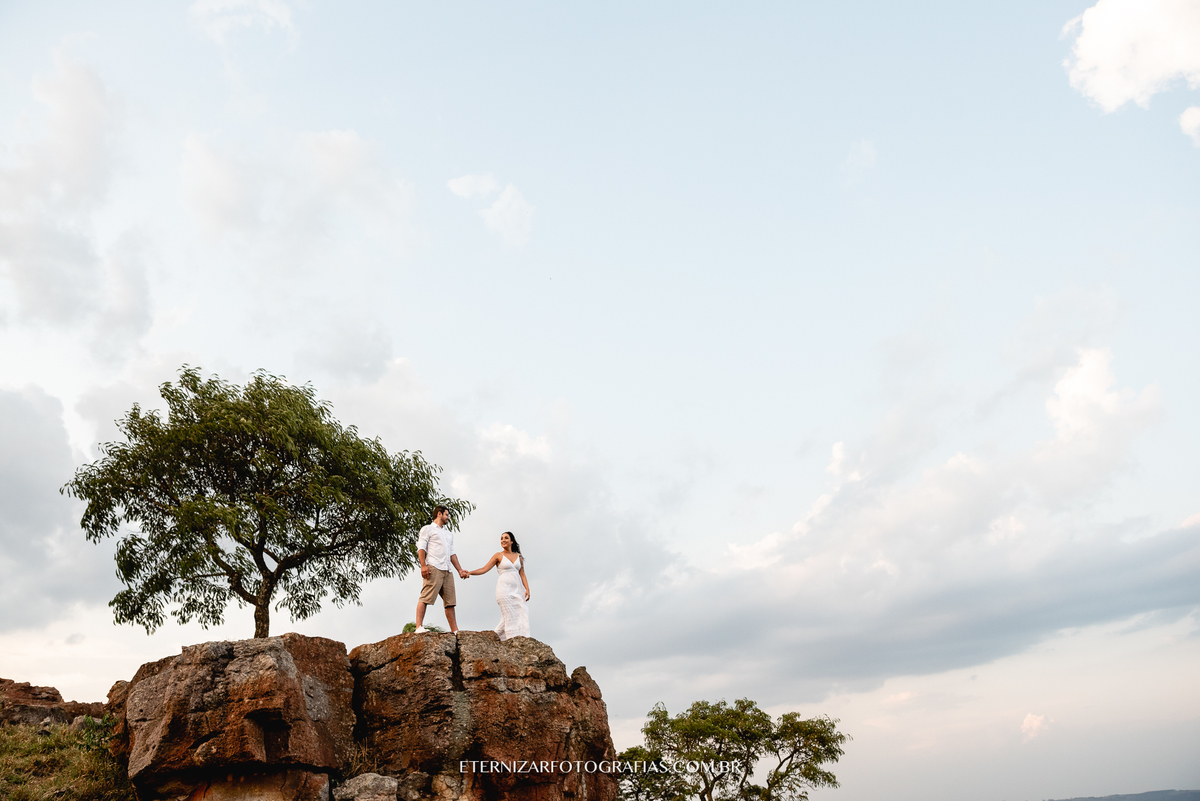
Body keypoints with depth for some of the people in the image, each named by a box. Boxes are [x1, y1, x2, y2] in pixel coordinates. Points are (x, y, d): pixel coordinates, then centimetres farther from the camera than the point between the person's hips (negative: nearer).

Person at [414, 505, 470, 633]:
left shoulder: (449, 533, 30)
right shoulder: (428, 529, 10)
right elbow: (421, 548, -1)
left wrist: (460, 570, 16)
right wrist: (423, 565, -15)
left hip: (447, 570, 7)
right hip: (433, 568, -7)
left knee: (450, 601, 3)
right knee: (426, 597, -15)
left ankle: (455, 630, 2)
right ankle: (419, 627, -20)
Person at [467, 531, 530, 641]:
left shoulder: (519, 556, 14)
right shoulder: (498, 556, 4)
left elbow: (522, 574, 13)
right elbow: (484, 569, -1)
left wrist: (527, 589, 2)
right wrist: (470, 572, -14)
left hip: (516, 590, 4)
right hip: (504, 589, -4)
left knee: (520, 614, -1)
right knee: (510, 616, -9)